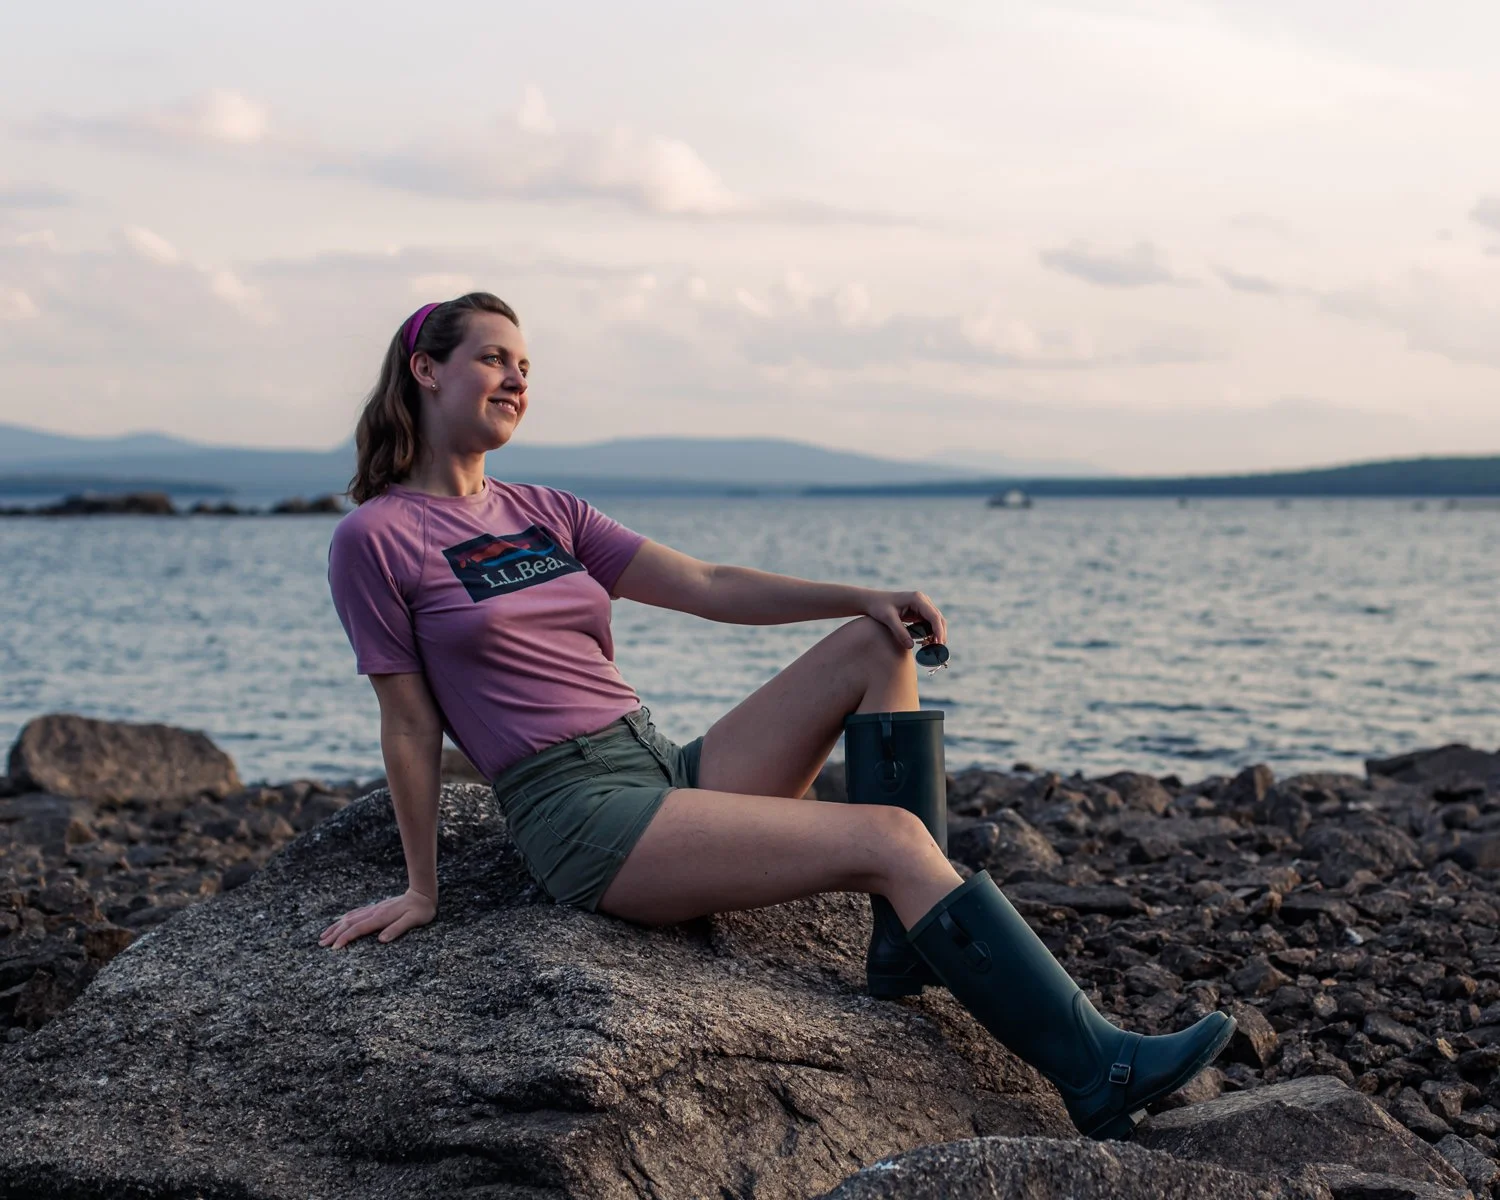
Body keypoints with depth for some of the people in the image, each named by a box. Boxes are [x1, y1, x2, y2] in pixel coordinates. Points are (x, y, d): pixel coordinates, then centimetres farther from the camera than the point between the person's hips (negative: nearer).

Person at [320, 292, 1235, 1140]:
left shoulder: (543, 513, 16)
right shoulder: (377, 539, -3)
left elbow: (707, 587, 9)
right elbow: (410, 727, -1)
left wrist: (865, 597, -2)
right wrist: (423, 890, 2)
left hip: (671, 769, 8)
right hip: (586, 818, -8)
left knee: (876, 644, -4)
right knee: (893, 837, -19)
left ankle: (907, 944, -8)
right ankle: (1095, 1076, -20)